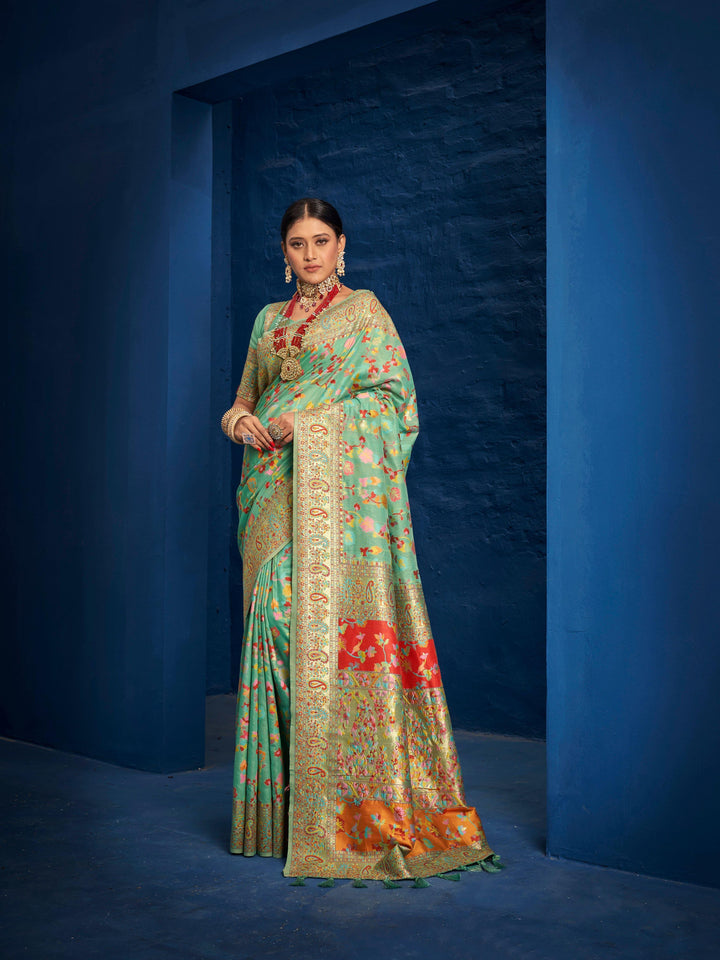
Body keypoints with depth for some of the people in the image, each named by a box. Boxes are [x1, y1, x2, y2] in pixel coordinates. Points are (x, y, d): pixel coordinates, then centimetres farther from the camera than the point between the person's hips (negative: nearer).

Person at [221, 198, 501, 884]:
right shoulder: (269, 319, 21)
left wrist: (306, 419, -11)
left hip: (339, 487, -5)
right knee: (276, 618, -1)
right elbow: (246, 397, 23)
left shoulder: (364, 309, 6)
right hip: (274, 490, 5)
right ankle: (281, 802, 7)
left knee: (336, 622, -11)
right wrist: (239, 420, -2)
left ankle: (349, 805, -5)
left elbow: (391, 395, -3)